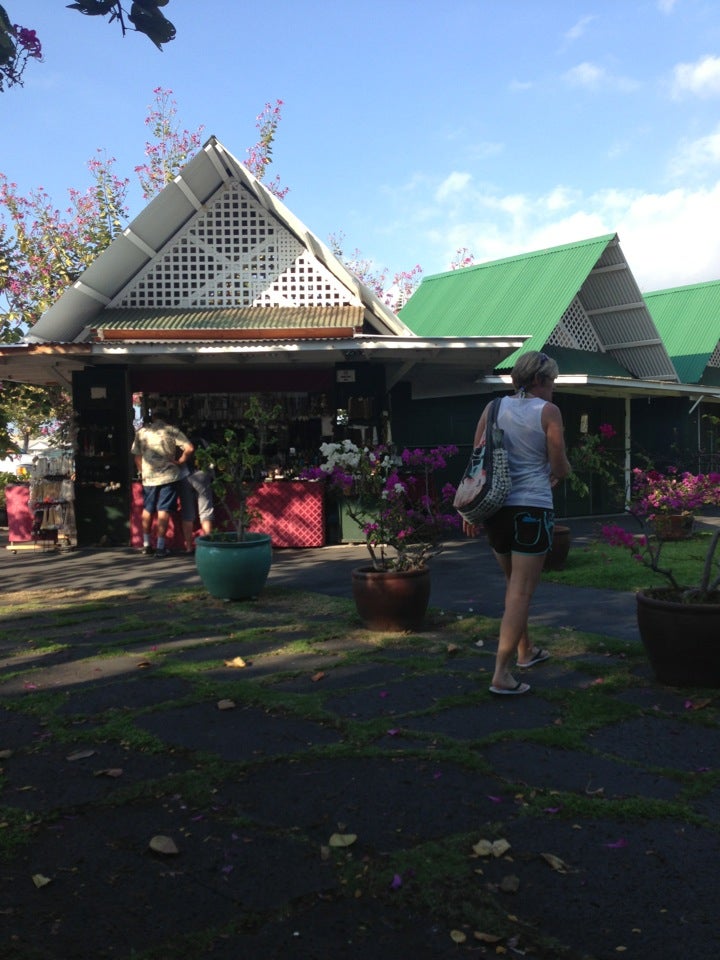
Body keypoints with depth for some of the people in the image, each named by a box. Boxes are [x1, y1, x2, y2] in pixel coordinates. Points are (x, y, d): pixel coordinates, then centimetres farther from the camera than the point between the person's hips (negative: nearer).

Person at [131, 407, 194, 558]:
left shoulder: (142, 432, 6)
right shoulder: (172, 431, -2)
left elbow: (136, 455, 9)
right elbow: (189, 448, -12)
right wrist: (180, 462, 0)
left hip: (148, 477, 3)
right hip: (168, 476, -2)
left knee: (147, 510, 16)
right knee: (163, 511, 0)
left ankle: (146, 545, 19)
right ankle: (160, 547, -1)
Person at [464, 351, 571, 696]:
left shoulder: (494, 408, 7)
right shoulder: (548, 412, -6)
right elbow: (560, 468, -5)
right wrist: (556, 473, 19)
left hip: (496, 507, 6)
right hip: (532, 508, -5)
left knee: (513, 585, 22)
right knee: (521, 593, -3)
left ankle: (525, 651, 39)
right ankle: (502, 674, -7)